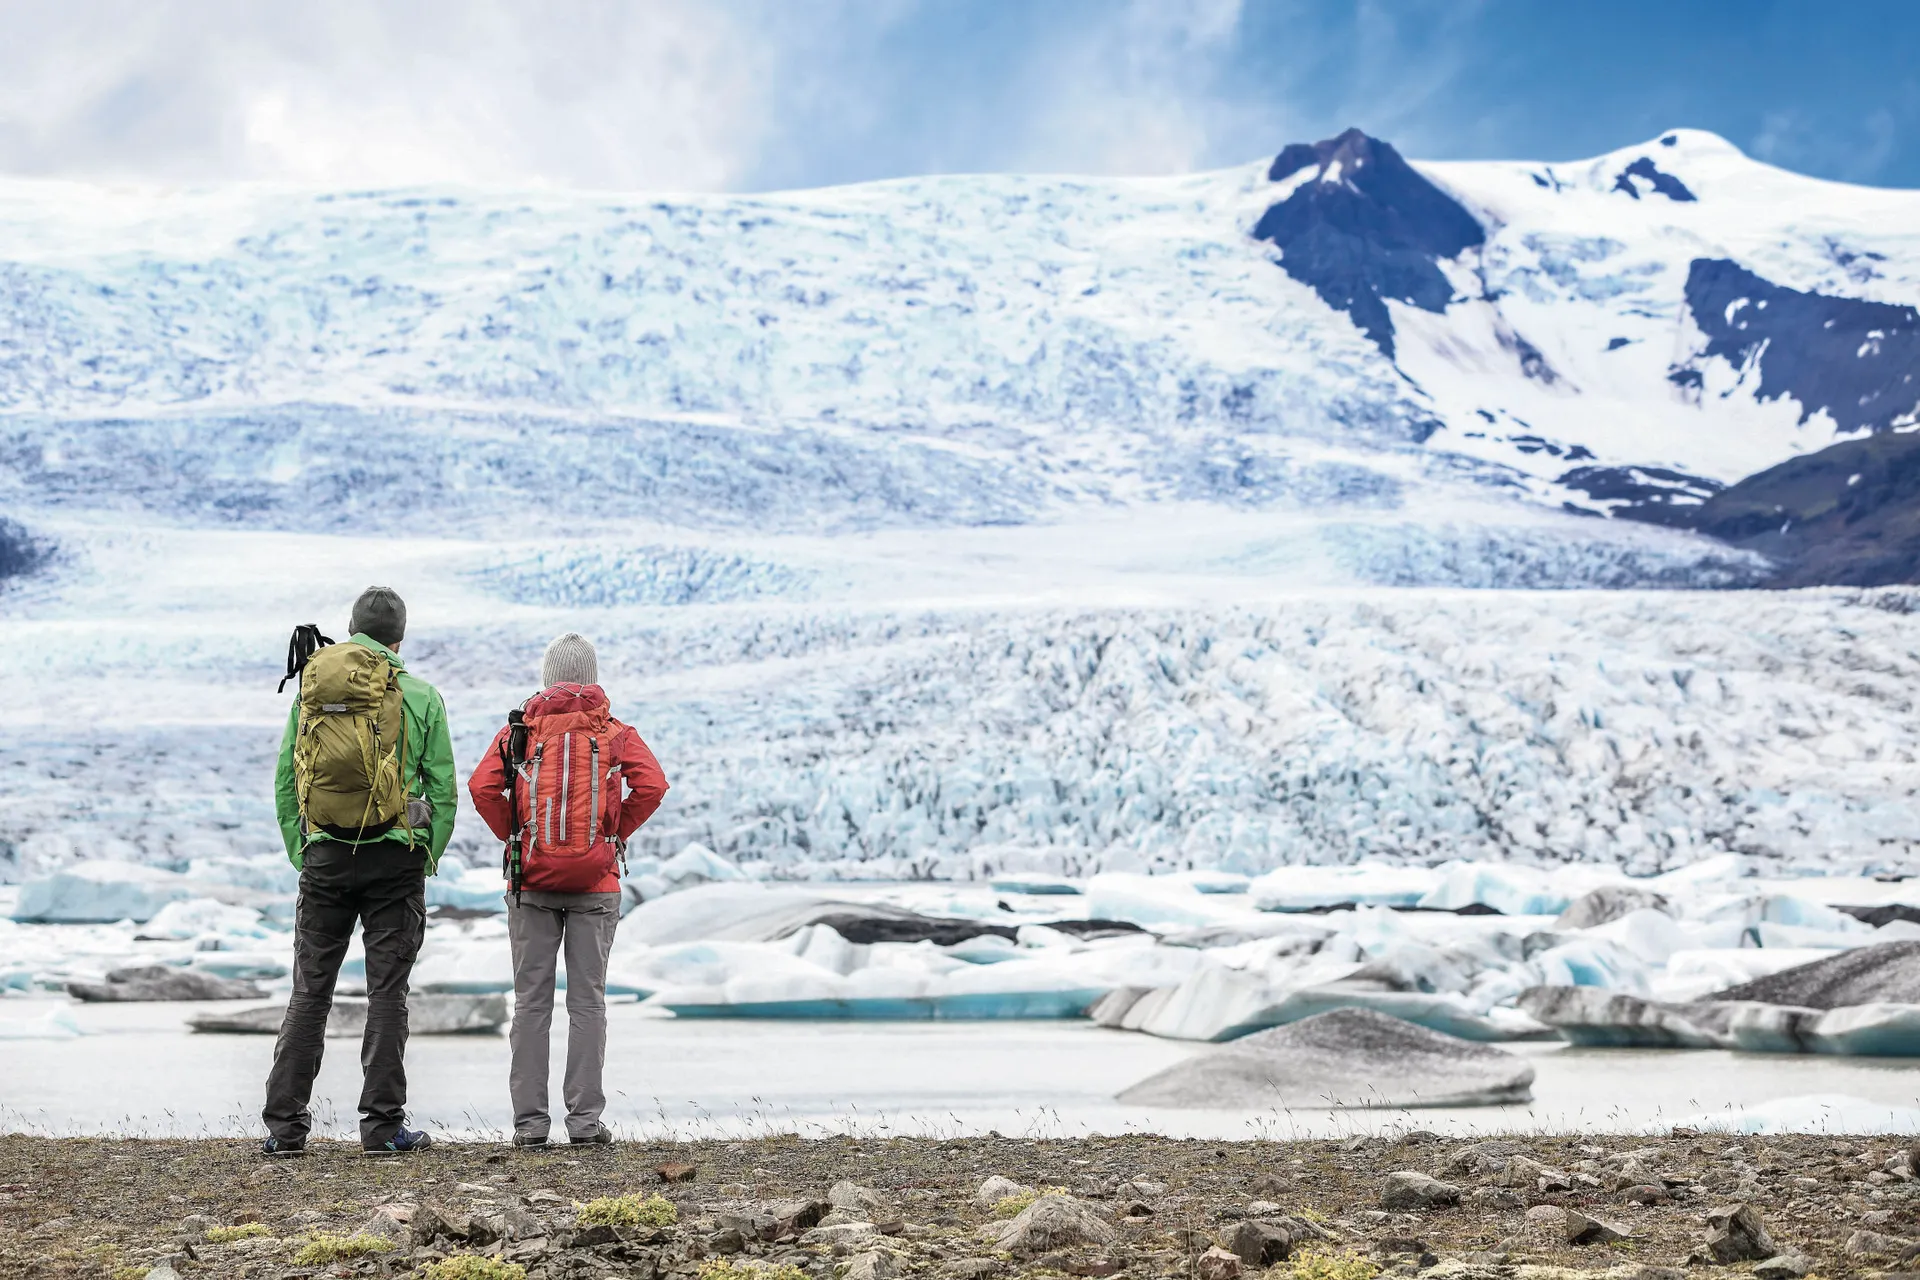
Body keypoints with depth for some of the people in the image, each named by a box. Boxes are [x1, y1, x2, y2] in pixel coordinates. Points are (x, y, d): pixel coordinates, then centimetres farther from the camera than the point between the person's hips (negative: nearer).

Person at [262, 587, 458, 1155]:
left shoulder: (309, 690, 6)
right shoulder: (420, 696, -2)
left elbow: (284, 782, 7)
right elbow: (444, 788, -1)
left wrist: (299, 853, 14)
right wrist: (430, 854, 9)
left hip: (324, 857, 2)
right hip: (395, 859, -2)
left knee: (310, 991, 8)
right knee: (388, 991, 3)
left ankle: (284, 1124, 8)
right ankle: (383, 1124, 3)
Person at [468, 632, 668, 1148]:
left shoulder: (521, 728, 4)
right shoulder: (614, 731, 4)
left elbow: (483, 786, -9)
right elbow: (651, 785, -10)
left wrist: (513, 835, 5)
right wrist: (615, 834, 2)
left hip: (531, 881, 0)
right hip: (595, 883, 0)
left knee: (531, 1002, 5)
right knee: (588, 1000, 3)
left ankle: (529, 1120, 4)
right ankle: (585, 1118, 1)